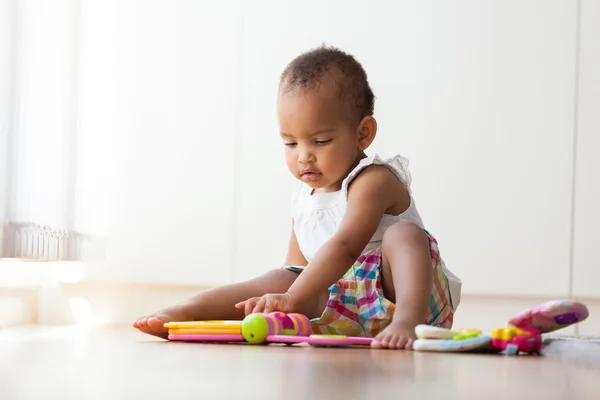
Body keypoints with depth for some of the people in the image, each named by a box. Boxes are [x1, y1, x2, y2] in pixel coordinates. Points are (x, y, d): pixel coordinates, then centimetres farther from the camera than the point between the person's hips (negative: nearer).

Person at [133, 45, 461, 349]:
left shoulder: (373, 181, -14)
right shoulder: (304, 198, 12)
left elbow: (345, 246, -29)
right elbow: (296, 267, 18)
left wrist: (293, 298, -37)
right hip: (342, 298, 6)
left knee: (403, 234, -31)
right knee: (281, 280, -14)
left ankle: (408, 320, -52)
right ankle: (187, 312, -18)